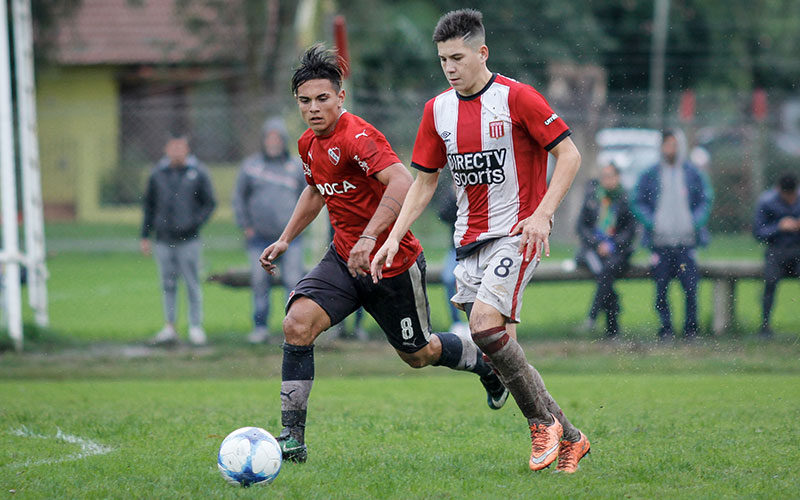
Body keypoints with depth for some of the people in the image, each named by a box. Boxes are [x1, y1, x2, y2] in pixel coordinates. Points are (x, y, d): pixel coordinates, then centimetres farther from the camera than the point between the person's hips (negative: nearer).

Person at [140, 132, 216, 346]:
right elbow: (149, 206, 15)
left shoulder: (198, 173, 2)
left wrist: (197, 222, -11)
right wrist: (145, 236, 12)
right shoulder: (157, 174, 9)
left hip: (188, 239, -3)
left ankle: (196, 327, 3)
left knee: (192, 284, -3)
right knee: (168, 284, 5)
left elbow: (209, 203, 5)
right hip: (163, 240, 3)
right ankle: (169, 328, 10)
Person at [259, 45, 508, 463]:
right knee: (297, 322, -18)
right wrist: (285, 239, 21)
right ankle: (292, 437, -15)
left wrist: (370, 236, -43)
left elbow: (402, 183, -37)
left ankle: (485, 361, 45)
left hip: (393, 264, -7)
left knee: (417, 354, 12)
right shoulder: (308, 144, 5)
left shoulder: (357, 136, -23)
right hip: (343, 259, 7)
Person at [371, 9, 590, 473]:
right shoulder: (438, 109, 8)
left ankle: (544, 422, -8)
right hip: (469, 239, 6)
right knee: (500, 346, 0)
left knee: (485, 323, -23)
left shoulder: (516, 97, -11)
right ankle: (568, 438, 11)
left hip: (516, 234, -6)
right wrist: (393, 238, 6)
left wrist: (542, 214, -20)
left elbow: (569, 154, -10)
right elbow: (424, 182, 15)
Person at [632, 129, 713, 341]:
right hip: (660, 242, 0)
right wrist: (651, 223, -5)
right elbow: (637, 203, 9)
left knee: (690, 288, -7)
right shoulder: (649, 175, 8)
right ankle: (665, 329, 9)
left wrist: (695, 222, -4)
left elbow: (705, 201, 11)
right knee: (661, 289, -1)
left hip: (686, 241, 0)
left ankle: (691, 329, 4)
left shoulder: (693, 174, 9)